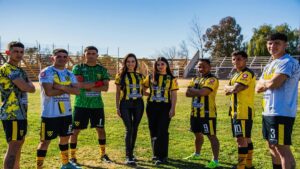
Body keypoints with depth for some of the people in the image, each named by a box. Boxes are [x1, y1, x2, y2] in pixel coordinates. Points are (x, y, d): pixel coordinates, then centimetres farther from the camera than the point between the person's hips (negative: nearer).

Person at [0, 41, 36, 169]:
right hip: (12, 114, -10)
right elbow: (27, 88, -21)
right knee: (14, 146, -9)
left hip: (20, 113, 10)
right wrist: (27, 84, -1)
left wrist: (26, 85, -9)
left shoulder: (19, 70, 17)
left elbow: (32, 88, 9)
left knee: (20, 142, 20)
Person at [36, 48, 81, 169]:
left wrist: (61, 87, -18)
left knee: (65, 138, 19)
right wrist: (67, 89, -12)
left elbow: (77, 91, -5)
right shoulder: (46, 72, -10)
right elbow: (49, 92, -23)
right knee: (45, 141, 1)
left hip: (66, 112, 7)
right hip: (50, 114, -6)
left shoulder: (70, 74, 9)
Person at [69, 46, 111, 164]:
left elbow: (105, 88, -5)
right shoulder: (78, 68, -1)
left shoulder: (102, 70, 6)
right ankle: (72, 157, 18)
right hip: (81, 104, -2)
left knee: (100, 129, 11)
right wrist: (97, 83, -14)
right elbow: (78, 84, -17)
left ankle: (103, 154, 28)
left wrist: (88, 86, -15)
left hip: (97, 105, 3)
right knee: (75, 130, 3)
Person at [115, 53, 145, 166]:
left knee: (135, 129, 8)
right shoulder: (121, 75, 2)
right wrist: (117, 107, -1)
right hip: (125, 104, -3)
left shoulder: (139, 76, 11)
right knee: (129, 129, -10)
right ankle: (128, 157, -5)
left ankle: (131, 153, 21)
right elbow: (118, 92, 3)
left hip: (138, 104, 3)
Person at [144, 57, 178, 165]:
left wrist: (172, 108, -9)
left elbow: (174, 95, -2)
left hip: (165, 107, -3)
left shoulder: (171, 79, 1)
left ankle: (162, 156, 4)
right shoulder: (150, 77, 7)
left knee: (162, 131, -5)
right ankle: (156, 154, 25)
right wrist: (149, 94, 1)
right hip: (152, 107, 3)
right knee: (153, 131, 10)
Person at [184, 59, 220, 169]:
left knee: (211, 136, -3)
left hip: (207, 113, -8)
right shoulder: (195, 79, 14)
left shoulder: (212, 79, -11)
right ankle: (196, 154, 40)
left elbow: (203, 92, -24)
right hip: (195, 112, 8)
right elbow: (188, 93, 3)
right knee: (198, 134, 22)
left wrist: (192, 90, -6)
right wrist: (199, 92, -13)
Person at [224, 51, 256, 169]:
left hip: (243, 111, -10)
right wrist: (230, 89, -5)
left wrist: (227, 87, -2)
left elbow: (235, 89, -22)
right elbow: (232, 90, 17)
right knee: (246, 138, 15)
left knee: (241, 139, -8)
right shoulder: (237, 74, 19)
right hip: (236, 111, 10)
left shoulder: (247, 73, -14)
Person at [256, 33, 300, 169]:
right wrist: (267, 83, -7)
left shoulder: (288, 62, -12)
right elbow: (258, 88, 14)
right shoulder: (269, 66, 18)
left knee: (283, 149, -6)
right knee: (273, 146, 18)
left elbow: (273, 83, -24)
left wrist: (263, 82, -2)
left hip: (281, 112, -10)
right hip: (268, 112, 10)